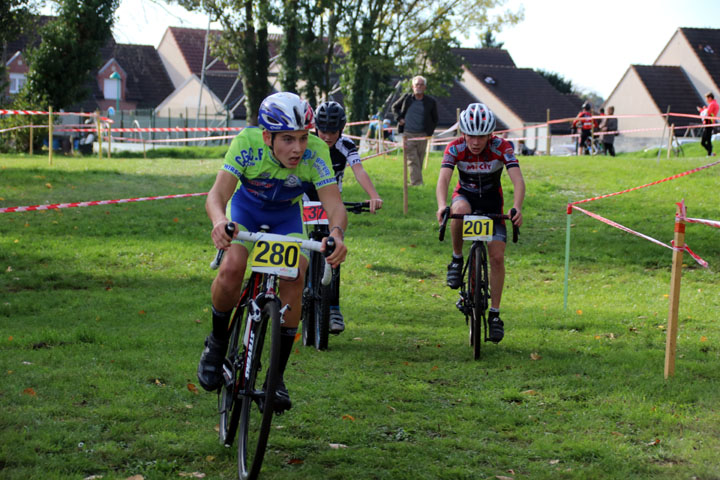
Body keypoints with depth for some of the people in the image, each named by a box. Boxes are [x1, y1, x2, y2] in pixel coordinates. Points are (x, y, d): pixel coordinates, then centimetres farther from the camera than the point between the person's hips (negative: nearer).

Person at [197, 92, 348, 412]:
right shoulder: (247, 143, -33)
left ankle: (277, 376, -9)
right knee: (232, 268, -27)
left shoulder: (315, 151, -31)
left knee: (294, 276, -22)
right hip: (246, 206, -1)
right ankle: (217, 343, 2)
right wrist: (219, 221, -62)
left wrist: (336, 234, -59)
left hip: (287, 214, 1)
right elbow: (217, 194, -39)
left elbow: (335, 205, -36)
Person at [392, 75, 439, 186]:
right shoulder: (406, 98, 4)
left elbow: (435, 119, 15)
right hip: (408, 134, -1)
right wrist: (399, 118, 4)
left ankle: (415, 181, 18)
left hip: (422, 135, 1)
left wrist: (429, 132, 3)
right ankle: (417, 182, -16)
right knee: (412, 160, -10)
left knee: (419, 161, 6)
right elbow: (395, 107, 21)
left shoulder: (430, 102, 3)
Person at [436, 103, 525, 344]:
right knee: (460, 210, -39)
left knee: (497, 256, -10)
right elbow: (443, 179, -35)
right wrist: (442, 205, -55)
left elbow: (518, 180, -33)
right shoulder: (455, 148, -23)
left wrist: (517, 207, -52)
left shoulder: (501, 148, -24)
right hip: (465, 195, 0)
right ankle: (457, 259, -15)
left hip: (492, 201, 0)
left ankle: (494, 313, 2)